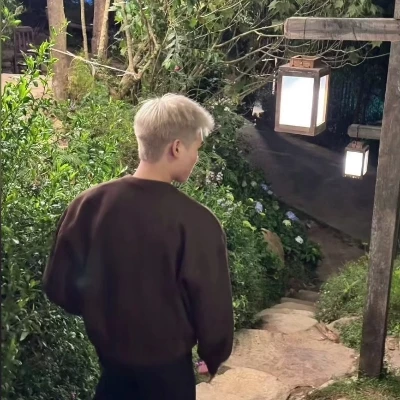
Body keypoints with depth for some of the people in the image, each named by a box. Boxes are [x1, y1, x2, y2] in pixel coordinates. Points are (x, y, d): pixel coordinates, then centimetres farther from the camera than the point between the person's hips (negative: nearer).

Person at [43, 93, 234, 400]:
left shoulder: (90, 204, -13)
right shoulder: (196, 222, -25)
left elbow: (58, 285, -4)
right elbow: (212, 304, -17)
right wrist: (214, 356, 3)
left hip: (108, 354, 4)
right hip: (167, 361, -3)